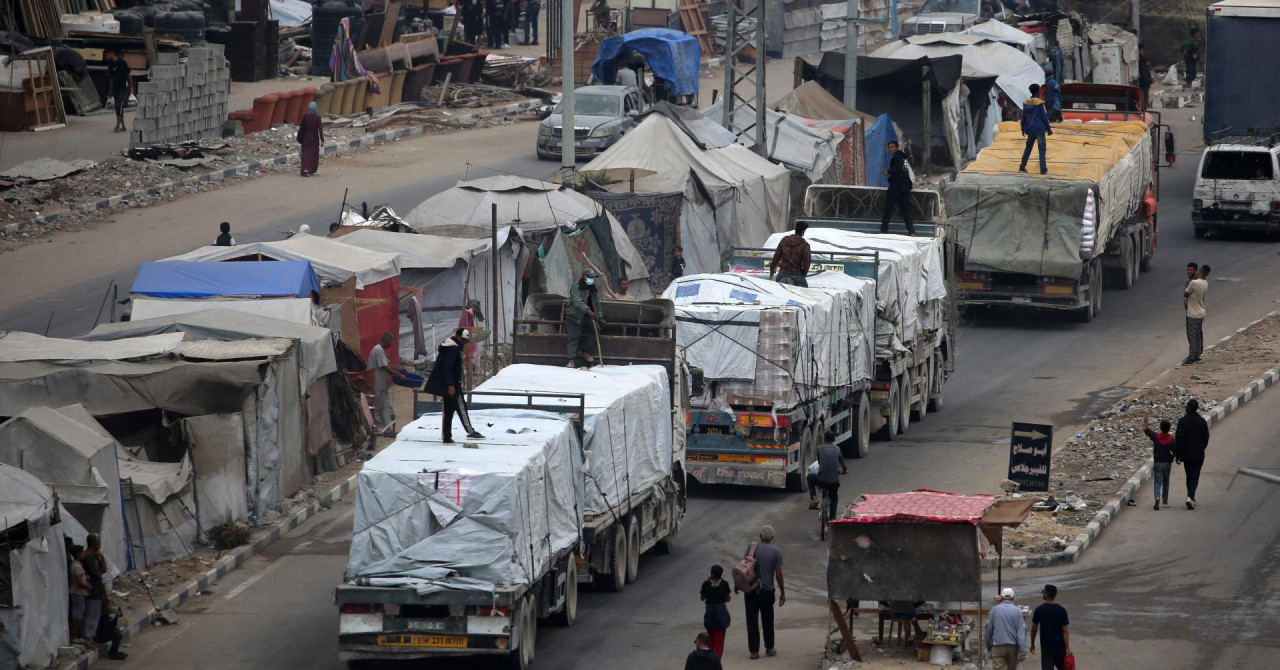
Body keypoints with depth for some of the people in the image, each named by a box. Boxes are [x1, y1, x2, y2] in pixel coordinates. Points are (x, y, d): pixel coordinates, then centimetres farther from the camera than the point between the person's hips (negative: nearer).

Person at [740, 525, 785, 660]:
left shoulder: (752, 547, -5)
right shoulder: (776, 552, -5)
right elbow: (778, 574, -4)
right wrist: (782, 593, 4)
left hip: (751, 590, -1)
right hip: (768, 591, 1)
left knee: (752, 621, 3)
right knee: (768, 621, 16)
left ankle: (754, 650, 0)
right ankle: (769, 648, 23)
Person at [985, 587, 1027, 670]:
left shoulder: (994, 610, 0)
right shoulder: (1017, 611, -1)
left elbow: (989, 629, 6)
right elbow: (1021, 633, -7)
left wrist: (988, 645, 21)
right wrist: (1022, 652, -8)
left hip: (998, 647, -1)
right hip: (1013, 647, 1)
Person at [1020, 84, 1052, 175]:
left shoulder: (1026, 103, 4)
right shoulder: (1040, 103, -12)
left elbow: (1023, 117, 10)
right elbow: (1044, 117, -10)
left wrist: (1023, 129, 22)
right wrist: (1048, 129, -1)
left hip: (1030, 130, 5)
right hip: (1039, 130, -5)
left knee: (1028, 148, 18)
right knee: (1042, 149, 0)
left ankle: (1022, 167, 19)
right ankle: (1043, 169, -5)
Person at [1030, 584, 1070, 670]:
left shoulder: (1039, 610, -6)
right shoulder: (1061, 610, -7)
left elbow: (1034, 629, 1)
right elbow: (1065, 631, -9)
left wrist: (1032, 644, 15)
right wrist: (1067, 648, -7)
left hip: (1046, 646, -1)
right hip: (1060, 646, 1)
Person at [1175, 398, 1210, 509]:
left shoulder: (1182, 421, -10)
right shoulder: (1202, 421, -5)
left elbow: (1178, 439, -10)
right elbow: (1206, 437, 4)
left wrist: (1177, 454, -2)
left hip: (1186, 454, 0)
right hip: (1198, 454, 0)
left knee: (1189, 476, 16)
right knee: (1195, 477, 0)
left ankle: (1191, 497, 23)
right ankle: (1190, 497, -17)